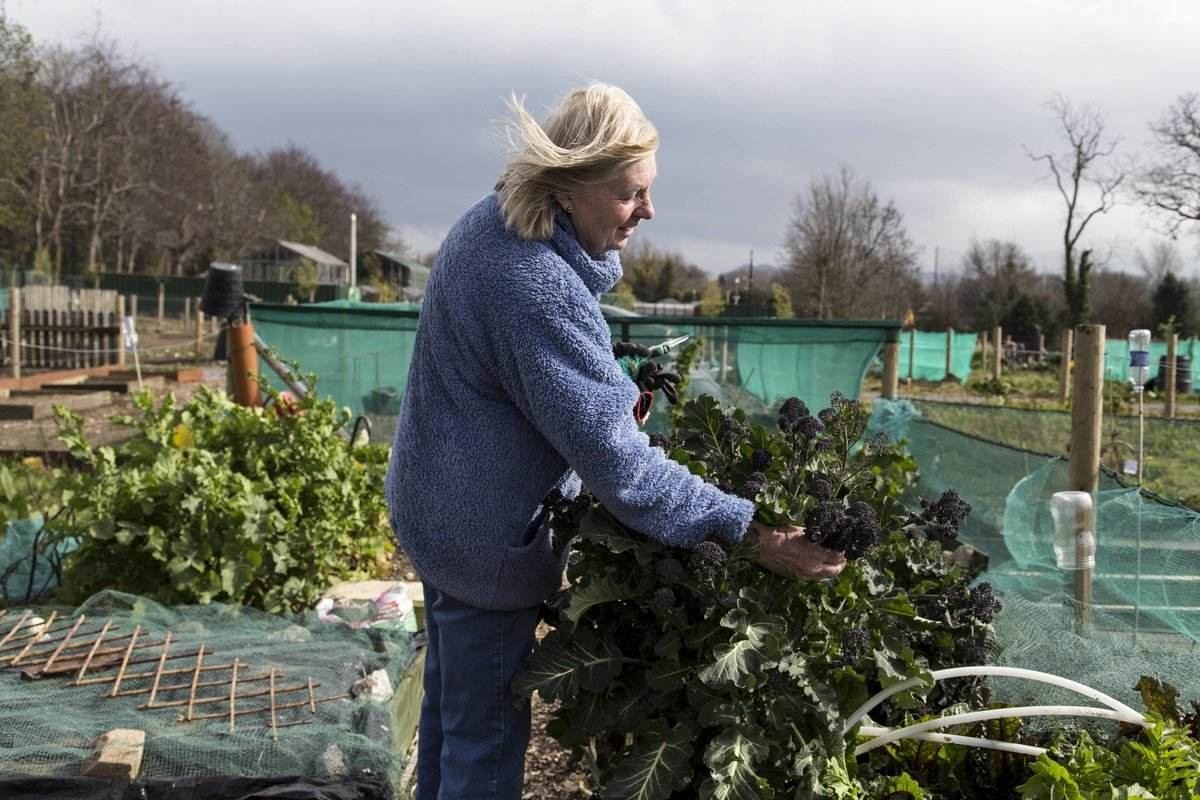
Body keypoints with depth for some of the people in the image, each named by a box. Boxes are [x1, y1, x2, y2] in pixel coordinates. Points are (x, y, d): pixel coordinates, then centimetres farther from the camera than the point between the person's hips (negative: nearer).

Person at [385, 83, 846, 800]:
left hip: (438, 505, 10)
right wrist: (749, 531, -32)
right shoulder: (536, 289, -32)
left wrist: (615, 393, 8)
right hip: (488, 534, -10)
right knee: (487, 729, 7)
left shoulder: (491, 223, -3)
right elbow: (615, 459, -34)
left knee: (451, 699, 25)